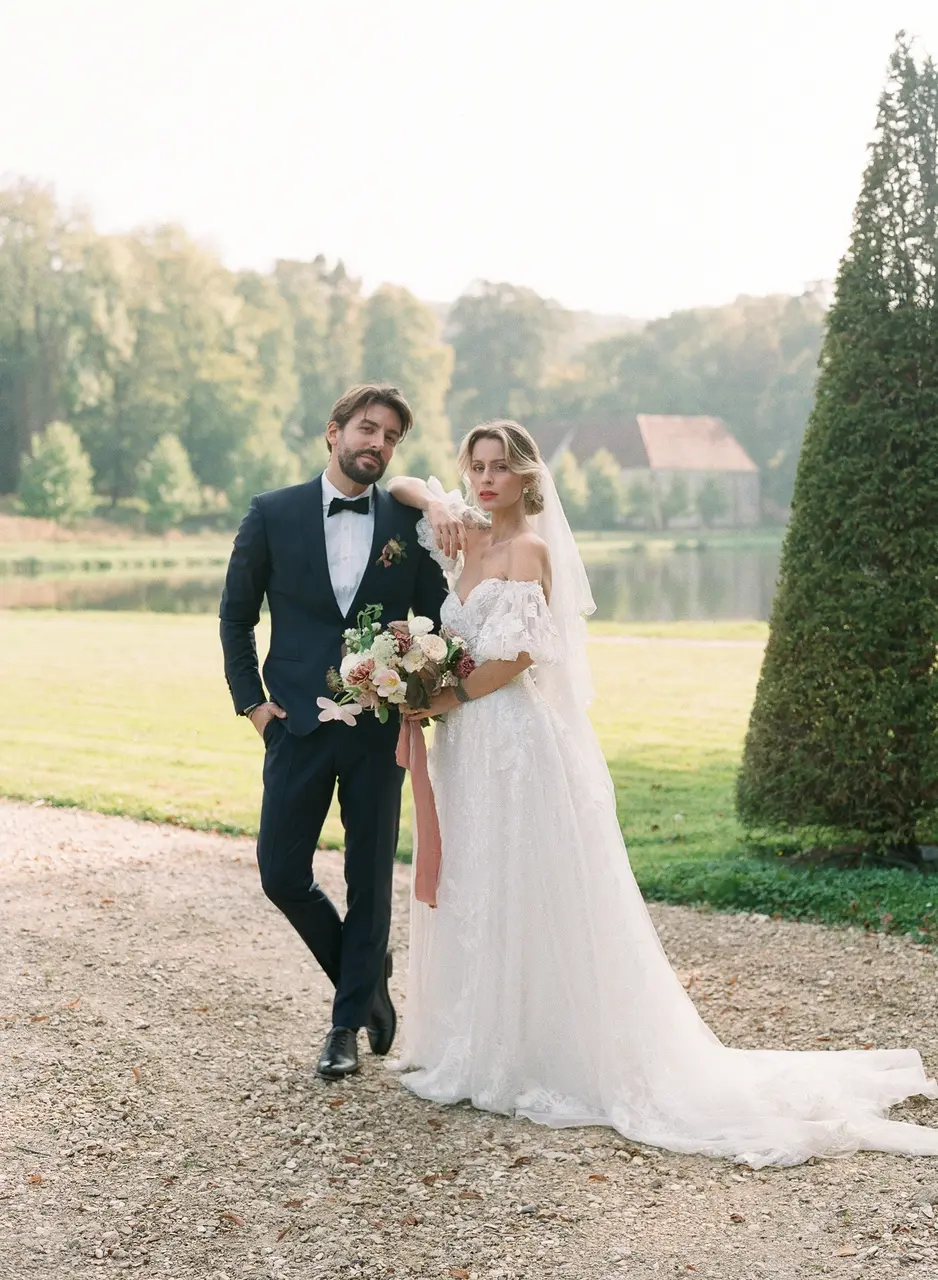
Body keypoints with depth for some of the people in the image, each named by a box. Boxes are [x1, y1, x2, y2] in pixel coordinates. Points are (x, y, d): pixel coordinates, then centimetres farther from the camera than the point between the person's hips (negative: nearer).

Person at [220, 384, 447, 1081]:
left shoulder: (411, 523, 2)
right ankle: (368, 974, 27)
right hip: (298, 726, 1)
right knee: (282, 873, 2)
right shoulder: (273, 514, 1)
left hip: (381, 729, 0)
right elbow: (236, 614, 7)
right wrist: (250, 699, 0)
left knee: (370, 879, 4)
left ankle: (350, 1023, 19)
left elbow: (436, 621, 8)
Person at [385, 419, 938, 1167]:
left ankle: (536, 1059, 6)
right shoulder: (468, 541, 11)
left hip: (520, 740, -8)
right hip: (470, 742, 8)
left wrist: (448, 700, -9)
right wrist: (433, 503, -1)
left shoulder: (528, 549, -10)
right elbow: (397, 486, 19)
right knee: (472, 896, 12)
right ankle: (485, 1050, 22)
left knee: (522, 897, -3)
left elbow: (517, 654, -18)